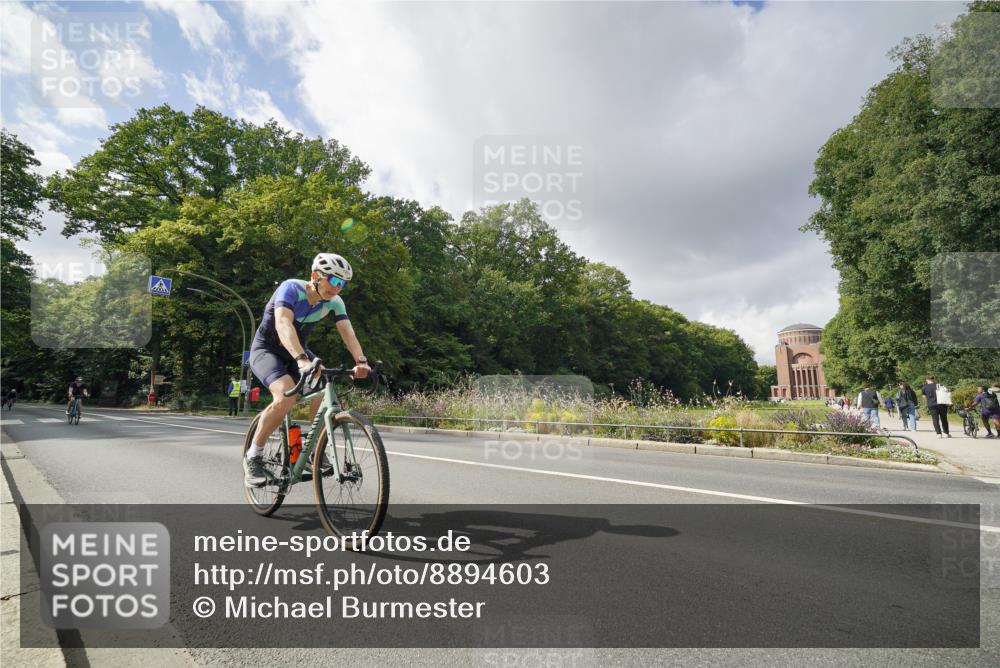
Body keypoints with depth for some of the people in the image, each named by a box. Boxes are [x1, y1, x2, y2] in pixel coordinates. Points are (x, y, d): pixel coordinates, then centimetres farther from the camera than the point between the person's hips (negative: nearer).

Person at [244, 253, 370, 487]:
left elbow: (347, 331, -24)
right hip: (266, 349, -5)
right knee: (286, 397, -30)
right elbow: (283, 324, -43)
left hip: (296, 351, 5)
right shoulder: (291, 288, -27)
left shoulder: (334, 301, -12)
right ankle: (253, 456, -12)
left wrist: (361, 361, -43)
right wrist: (302, 360, -60)